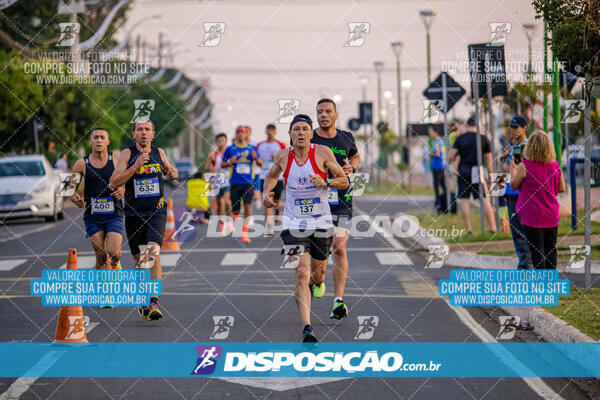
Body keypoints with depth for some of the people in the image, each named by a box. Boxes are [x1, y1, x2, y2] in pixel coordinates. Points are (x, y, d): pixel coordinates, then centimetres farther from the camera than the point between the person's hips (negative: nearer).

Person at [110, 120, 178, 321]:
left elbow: (169, 170, 27)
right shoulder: (127, 154, -2)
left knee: (154, 254, -19)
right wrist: (136, 166, -20)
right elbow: (113, 182, -11)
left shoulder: (159, 153, 7)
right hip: (134, 213, 0)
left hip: (156, 212, 0)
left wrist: (173, 174, 2)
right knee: (139, 260, 9)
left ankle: (153, 303, -23)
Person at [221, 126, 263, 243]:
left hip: (248, 182, 0)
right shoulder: (230, 149, 4)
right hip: (235, 183, 0)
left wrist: (256, 158, -11)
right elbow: (222, 164, 9)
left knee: (248, 205, -15)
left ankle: (244, 233, -10)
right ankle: (235, 216, 38)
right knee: (235, 210, 1)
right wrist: (229, 162, -12)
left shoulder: (251, 148, 7)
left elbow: (260, 164, 11)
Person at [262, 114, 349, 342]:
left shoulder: (322, 153, -6)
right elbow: (272, 176, 22)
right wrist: (266, 192, 2)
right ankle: (307, 328, -21)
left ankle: (316, 284, 55)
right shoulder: (283, 156, 0)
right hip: (294, 225, -1)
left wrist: (325, 182, -21)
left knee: (318, 274, 16)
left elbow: (345, 182, -3)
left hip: (321, 224, 1)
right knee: (301, 274, -16)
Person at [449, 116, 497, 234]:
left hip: (463, 171, 0)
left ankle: (469, 229, 1)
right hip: (477, 171, 0)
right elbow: (489, 160, 2)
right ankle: (493, 228, -4)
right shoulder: (483, 139, 1)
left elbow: (451, 156, -3)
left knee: (464, 200, 4)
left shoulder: (460, 138, 1)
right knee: (485, 200, 0)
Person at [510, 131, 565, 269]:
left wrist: (513, 171, 16)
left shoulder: (524, 166, -14)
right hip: (551, 216, 4)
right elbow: (561, 189, 7)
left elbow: (514, 185, -1)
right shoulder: (555, 166, -2)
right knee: (551, 250, 13)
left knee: (537, 251, -1)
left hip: (532, 216, -4)